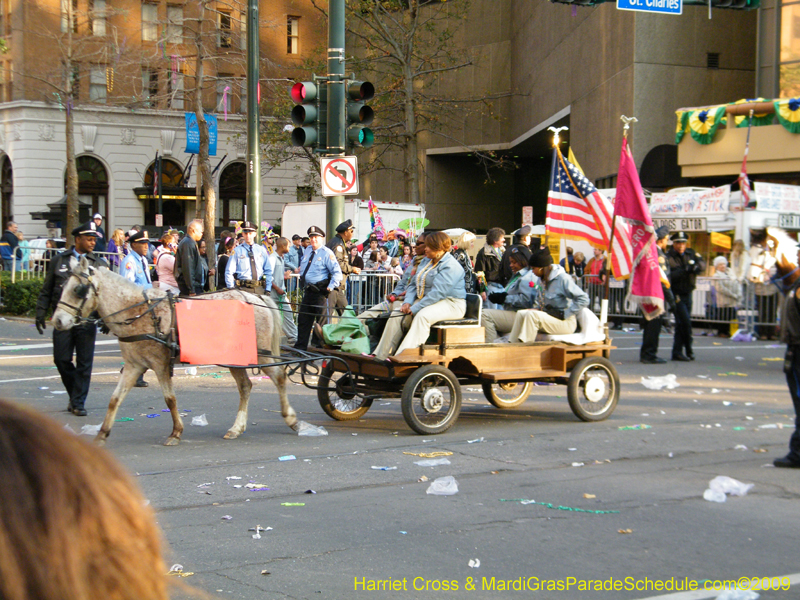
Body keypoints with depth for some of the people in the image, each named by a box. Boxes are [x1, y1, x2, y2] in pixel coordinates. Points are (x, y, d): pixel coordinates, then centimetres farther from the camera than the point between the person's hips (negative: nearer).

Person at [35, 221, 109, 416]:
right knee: (62, 360, 3)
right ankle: (74, 395, 23)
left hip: (87, 320, -1)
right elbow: (46, 291, 12)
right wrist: (41, 313, 5)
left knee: (84, 363, 0)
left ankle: (78, 403, 8)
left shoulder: (100, 264, 8)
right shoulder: (59, 260, 9)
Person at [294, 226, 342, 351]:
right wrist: (302, 282, 18)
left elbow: (337, 272, -15)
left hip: (320, 291, -8)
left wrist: (330, 288, -20)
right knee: (303, 319, 12)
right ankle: (300, 347, 21)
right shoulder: (307, 250, 13)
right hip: (308, 291, 8)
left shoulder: (327, 253, -10)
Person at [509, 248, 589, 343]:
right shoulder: (544, 279, 10)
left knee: (532, 315, -27)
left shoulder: (562, 278, -15)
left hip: (567, 323, -8)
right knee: (521, 313, -9)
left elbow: (584, 299, -19)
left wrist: (564, 314, -20)